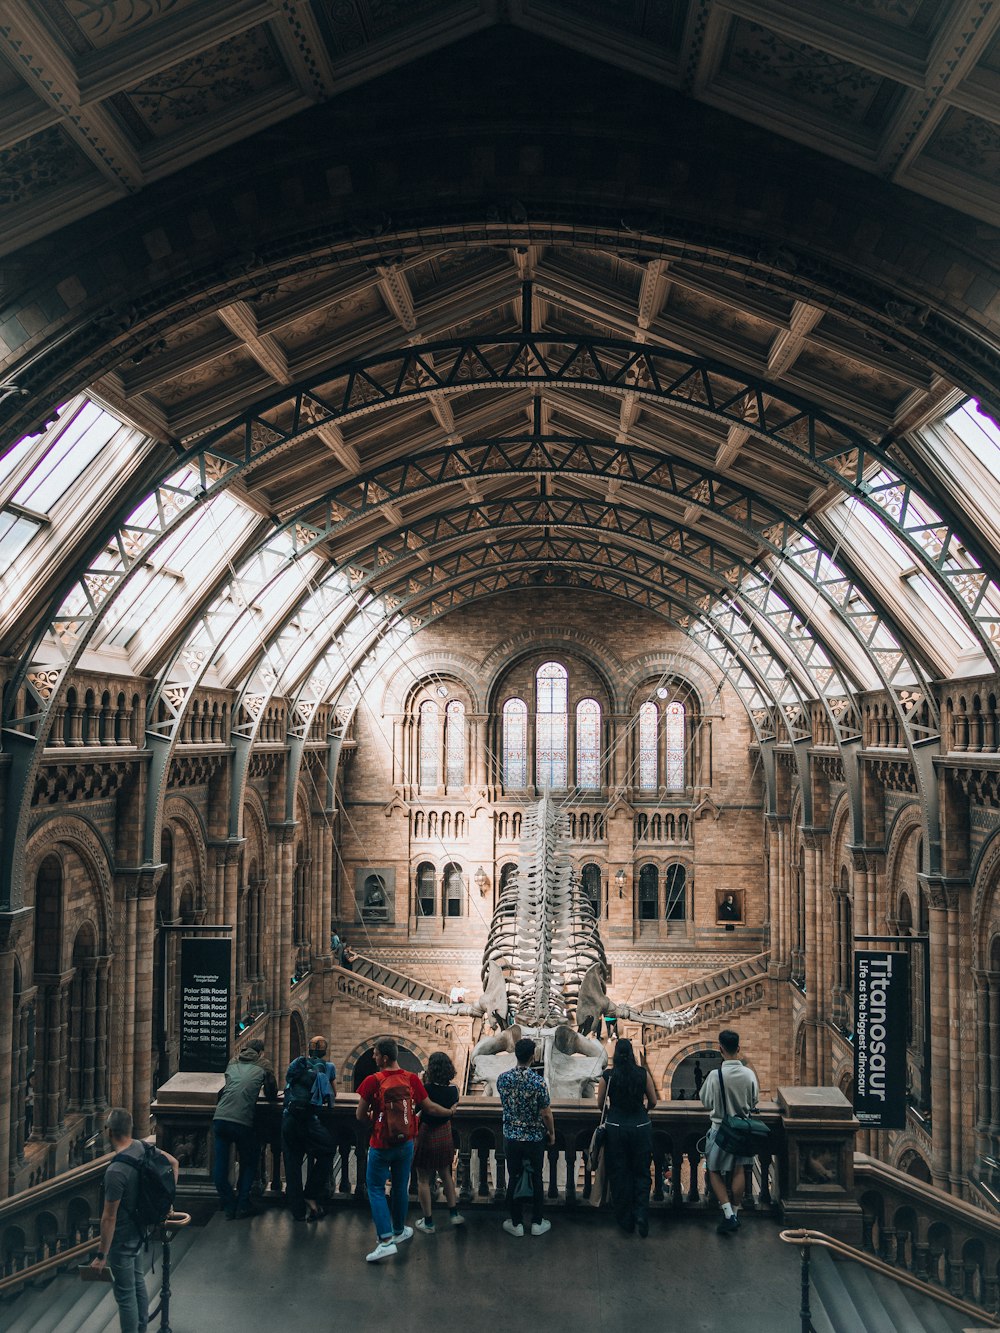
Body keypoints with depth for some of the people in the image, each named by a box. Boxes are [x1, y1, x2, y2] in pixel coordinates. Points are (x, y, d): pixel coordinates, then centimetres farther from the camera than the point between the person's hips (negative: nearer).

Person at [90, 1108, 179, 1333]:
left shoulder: (116, 1171, -31)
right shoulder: (142, 1147, -8)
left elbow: (109, 1217, -25)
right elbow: (173, 1163, 6)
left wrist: (102, 1255, -15)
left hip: (121, 1239, -8)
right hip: (138, 1231, 8)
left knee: (125, 1294, 8)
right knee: (138, 1283, 23)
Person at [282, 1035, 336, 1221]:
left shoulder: (296, 1064, 16)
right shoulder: (328, 1067, 11)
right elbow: (334, 1094, 26)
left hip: (289, 1118, 3)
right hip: (309, 1119, -3)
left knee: (292, 1164, 12)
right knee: (327, 1152, 18)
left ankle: (298, 1211, 18)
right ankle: (312, 1195, 13)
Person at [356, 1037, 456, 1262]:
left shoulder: (372, 1081, -17)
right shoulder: (412, 1079, -7)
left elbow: (361, 1115, -11)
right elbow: (429, 1107, 2)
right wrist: (450, 1112, 19)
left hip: (381, 1145, -4)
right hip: (405, 1143, 4)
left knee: (376, 1189, 6)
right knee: (401, 1188, 19)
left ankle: (386, 1240, -3)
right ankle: (399, 1231, 36)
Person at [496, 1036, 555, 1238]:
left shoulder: (503, 1078, -10)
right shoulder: (538, 1081, -20)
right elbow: (546, 1113, -13)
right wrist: (552, 1132, 5)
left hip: (511, 1137, 2)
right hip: (535, 1138, -2)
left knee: (514, 1178, 13)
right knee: (536, 1179, 13)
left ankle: (516, 1223, 21)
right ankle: (537, 1223, 23)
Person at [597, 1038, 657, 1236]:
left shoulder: (608, 1076, -5)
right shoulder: (643, 1073, -4)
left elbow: (600, 1105, 5)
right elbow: (653, 1102, 7)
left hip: (616, 1127, 0)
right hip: (641, 1127, 1)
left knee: (620, 1174, 11)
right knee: (641, 1172, 14)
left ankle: (626, 1222, 18)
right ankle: (641, 1214, -2)